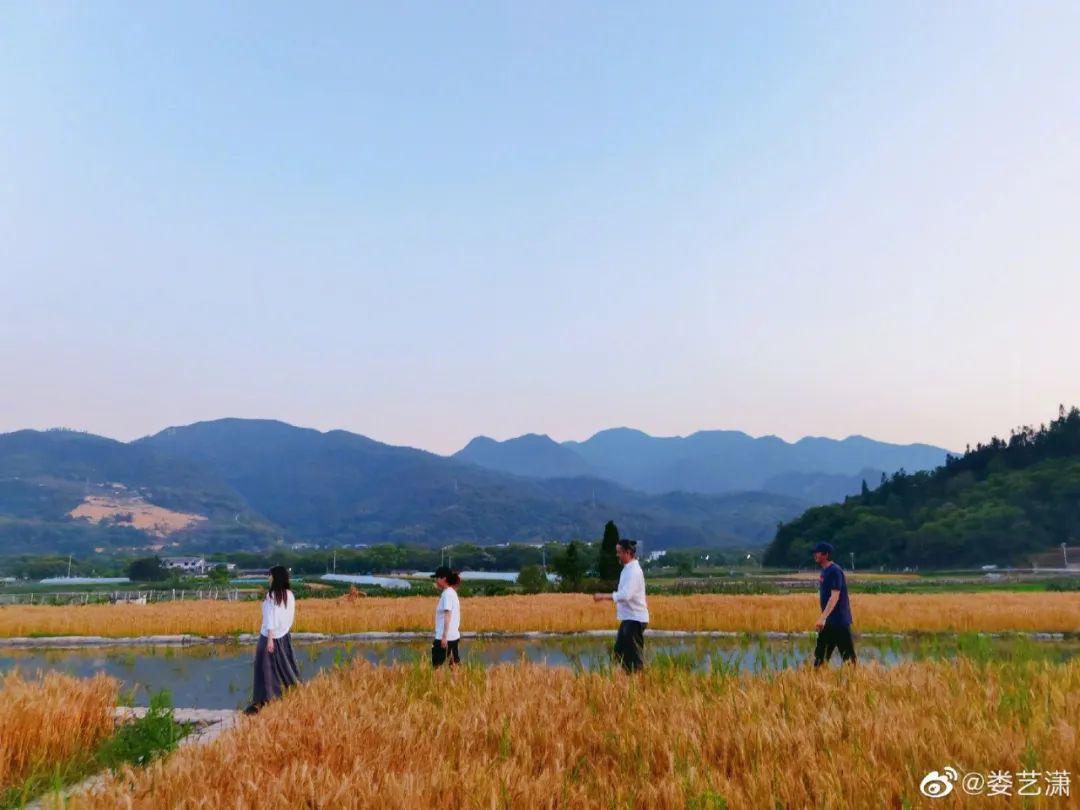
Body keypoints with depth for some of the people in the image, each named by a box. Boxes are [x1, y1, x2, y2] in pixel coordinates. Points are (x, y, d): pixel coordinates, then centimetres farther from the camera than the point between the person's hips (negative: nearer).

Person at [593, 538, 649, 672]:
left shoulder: (634, 571, -18)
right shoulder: (628, 569, 12)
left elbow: (625, 595, -29)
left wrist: (604, 596, -27)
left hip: (635, 619, -10)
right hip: (628, 618, 10)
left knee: (635, 654, -3)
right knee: (620, 651, 15)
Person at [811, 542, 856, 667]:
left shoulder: (835, 571, -17)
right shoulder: (824, 571, 12)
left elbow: (835, 596, -25)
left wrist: (822, 618, -31)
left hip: (839, 621, -10)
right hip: (829, 621, 10)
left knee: (848, 656, -3)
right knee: (820, 654, 11)